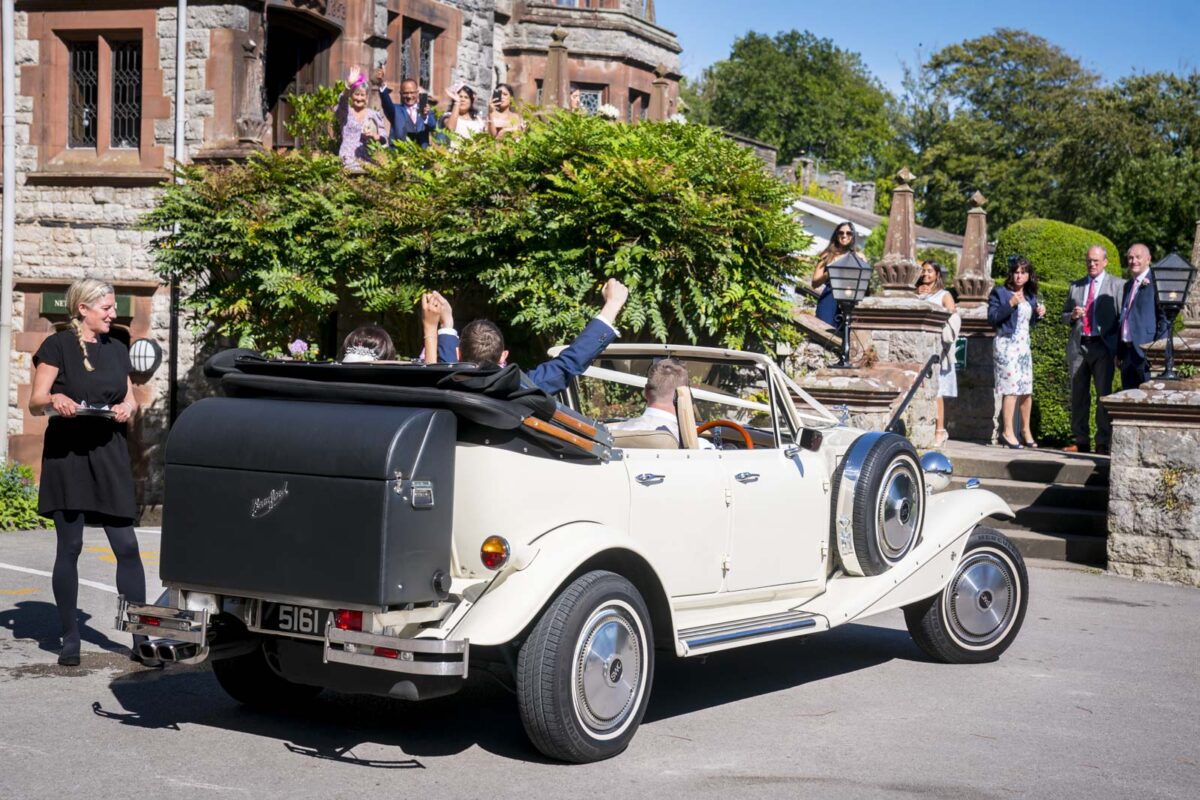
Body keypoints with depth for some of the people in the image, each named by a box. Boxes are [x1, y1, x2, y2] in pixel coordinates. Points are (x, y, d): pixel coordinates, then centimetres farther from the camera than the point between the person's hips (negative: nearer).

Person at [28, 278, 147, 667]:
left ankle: (141, 637, 0)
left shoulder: (117, 349, 14)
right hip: (67, 454, -4)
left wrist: (128, 408, -4)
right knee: (69, 547, 0)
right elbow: (35, 403, -4)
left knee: (126, 546, -3)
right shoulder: (57, 346, -1)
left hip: (109, 455, 4)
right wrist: (54, 400, -26)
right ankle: (70, 639, 9)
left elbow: (130, 400, 19)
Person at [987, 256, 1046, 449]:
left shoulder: (1030, 296, 15)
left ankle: (1025, 430, 20)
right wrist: (1010, 304, -20)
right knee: (1011, 388, -12)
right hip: (1007, 344, -7)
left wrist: (1039, 314, 3)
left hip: (1024, 345, 7)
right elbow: (992, 318, -11)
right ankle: (1007, 432, -8)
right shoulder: (1000, 293, -3)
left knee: (1027, 389, 8)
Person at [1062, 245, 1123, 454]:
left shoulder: (1116, 286, 3)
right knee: (1078, 394, 6)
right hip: (1078, 346, 4)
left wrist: (1119, 350, -7)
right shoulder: (1076, 286, 15)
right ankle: (1081, 441, 14)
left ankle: (1103, 443, 1)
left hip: (1102, 346, -4)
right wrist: (1072, 316, -3)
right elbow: (1064, 315, 22)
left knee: (1104, 395, -3)